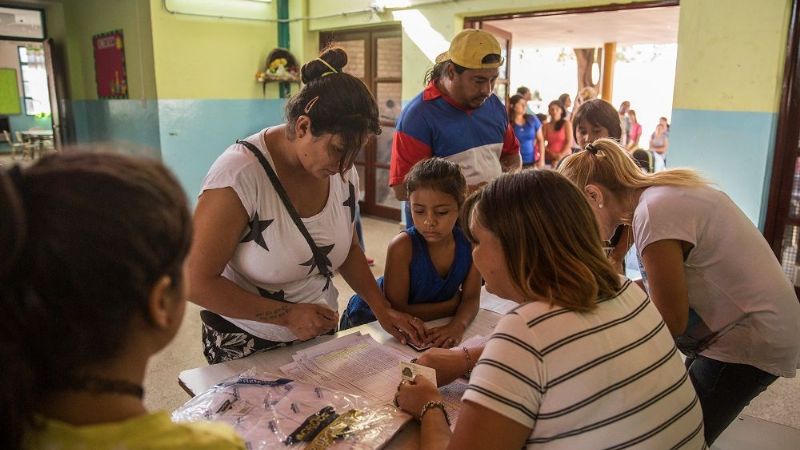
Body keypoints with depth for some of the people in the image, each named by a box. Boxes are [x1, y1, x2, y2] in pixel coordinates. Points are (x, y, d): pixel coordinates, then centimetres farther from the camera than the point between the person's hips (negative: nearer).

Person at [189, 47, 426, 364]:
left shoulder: (342, 171, -8)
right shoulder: (241, 173, -27)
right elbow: (197, 282, -22)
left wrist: (382, 309, -2)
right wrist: (288, 314, -22)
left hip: (319, 334, 5)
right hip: (245, 345, -5)